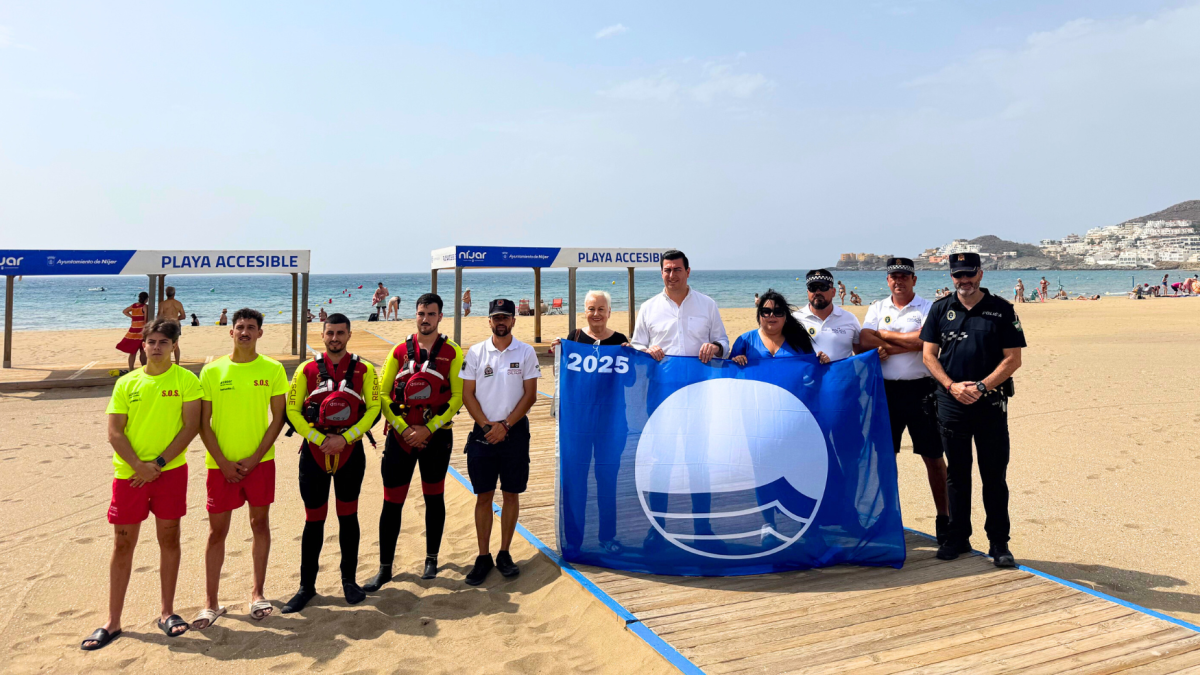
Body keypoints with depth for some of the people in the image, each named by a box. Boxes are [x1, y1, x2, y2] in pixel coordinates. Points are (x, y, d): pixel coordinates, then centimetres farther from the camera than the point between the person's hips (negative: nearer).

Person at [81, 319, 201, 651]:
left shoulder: (186, 380, -3)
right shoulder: (126, 383, 4)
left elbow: (191, 426, -8)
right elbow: (114, 432, 0)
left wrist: (157, 464, -12)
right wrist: (139, 466, -13)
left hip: (171, 471, -2)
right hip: (129, 473, 2)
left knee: (169, 539, 7)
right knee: (123, 544, 6)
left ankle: (167, 612, 20)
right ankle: (112, 622, 17)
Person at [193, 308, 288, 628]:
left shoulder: (273, 369, -2)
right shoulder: (213, 370, -2)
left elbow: (278, 418, -1)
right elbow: (203, 422, -1)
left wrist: (255, 458, -9)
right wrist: (223, 462, -8)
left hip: (260, 461, 0)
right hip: (221, 463, 0)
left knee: (260, 523, 10)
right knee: (217, 530, 5)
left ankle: (257, 592, 24)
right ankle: (211, 602, 16)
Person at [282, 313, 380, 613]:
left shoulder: (364, 370, 1)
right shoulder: (307, 369, 2)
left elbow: (373, 409, -5)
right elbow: (292, 411, -2)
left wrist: (344, 438, -15)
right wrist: (320, 439, -12)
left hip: (350, 452, 0)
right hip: (314, 452, 0)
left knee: (348, 516, 9)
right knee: (314, 519, 6)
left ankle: (349, 580, 24)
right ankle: (307, 586, 19)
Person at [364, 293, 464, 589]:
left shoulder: (452, 352, -2)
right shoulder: (400, 351, 4)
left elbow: (457, 396, -6)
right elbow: (382, 394, 3)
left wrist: (428, 429, -13)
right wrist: (404, 428, -9)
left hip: (436, 436, -1)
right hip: (400, 435, 1)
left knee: (434, 498, 11)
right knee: (392, 502, 3)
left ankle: (431, 559, 28)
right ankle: (385, 568, 15)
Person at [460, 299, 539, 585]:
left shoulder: (526, 352, 1)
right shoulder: (475, 352, 3)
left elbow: (530, 395, -2)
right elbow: (467, 394, 1)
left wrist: (505, 425, -11)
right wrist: (486, 425, -10)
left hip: (515, 431, 0)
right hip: (483, 432, 0)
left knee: (512, 494, 6)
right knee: (483, 496, 4)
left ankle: (504, 554, 19)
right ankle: (483, 557, 14)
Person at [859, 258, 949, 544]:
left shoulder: (928, 308, 2)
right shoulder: (877, 308, 11)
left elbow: (925, 340, -17)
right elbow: (865, 341, -6)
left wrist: (885, 336, -9)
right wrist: (907, 344, -13)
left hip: (921, 389, -3)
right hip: (885, 389, 3)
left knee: (933, 457, 2)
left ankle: (943, 518, 14)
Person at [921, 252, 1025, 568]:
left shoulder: (1001, 309, 2)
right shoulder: (940, 309, 8)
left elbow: (1013, 358, -2)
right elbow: (929, 354, 5)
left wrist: (982, 387, -13)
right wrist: (952, 386, -9)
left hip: (990, 403, -2)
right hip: (951, 403, 2)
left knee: (994, 476, 3)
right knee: (956, 474, 10)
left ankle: (999, 543, 14)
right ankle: (957, 538, 20)